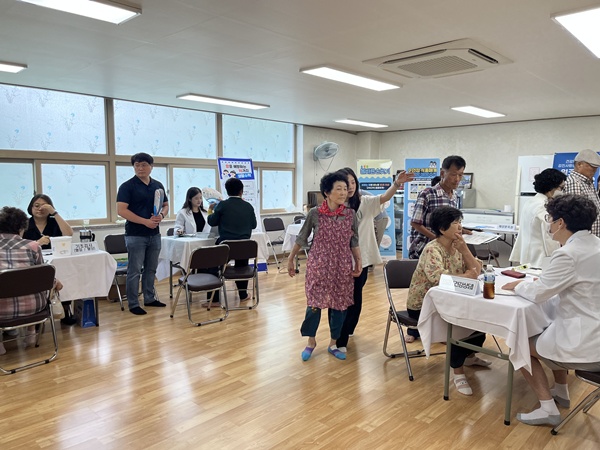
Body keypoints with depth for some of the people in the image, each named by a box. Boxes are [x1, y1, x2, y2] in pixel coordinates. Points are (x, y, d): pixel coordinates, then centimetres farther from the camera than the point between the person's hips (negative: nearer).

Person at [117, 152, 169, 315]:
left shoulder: (158, 185, 10)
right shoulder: (127, 186, -7)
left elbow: (166, 205, 16)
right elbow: (121, 210, -14)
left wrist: (161, 215, -8)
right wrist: (145, 221, -19)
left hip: (154, 234, 5)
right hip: (135, 235, -5)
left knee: (151, 269, 14)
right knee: (134, 271, 0)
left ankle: (149, 298, 26)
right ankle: (133, 304, 9)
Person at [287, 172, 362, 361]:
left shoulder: (351, 214, -2)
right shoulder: (315, 213, -8)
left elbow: (354, 242, 6)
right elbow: (301, 238, 2)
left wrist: (358, 262, -3)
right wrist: (291, 259, 6)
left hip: (342, 266, 2)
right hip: (319, 265, -2)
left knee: (340, 304, 9)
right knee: (314, 302, 3)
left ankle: (333, 344, 27)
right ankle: (311, 341, 26)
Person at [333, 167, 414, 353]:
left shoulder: (364, 202, -2)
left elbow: (384, 198, -19)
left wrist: (396, 183, -38)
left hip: (361, 259, 1)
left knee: (355, 298, 14)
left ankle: (347, 330, 34)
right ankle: (339, 339, 23)